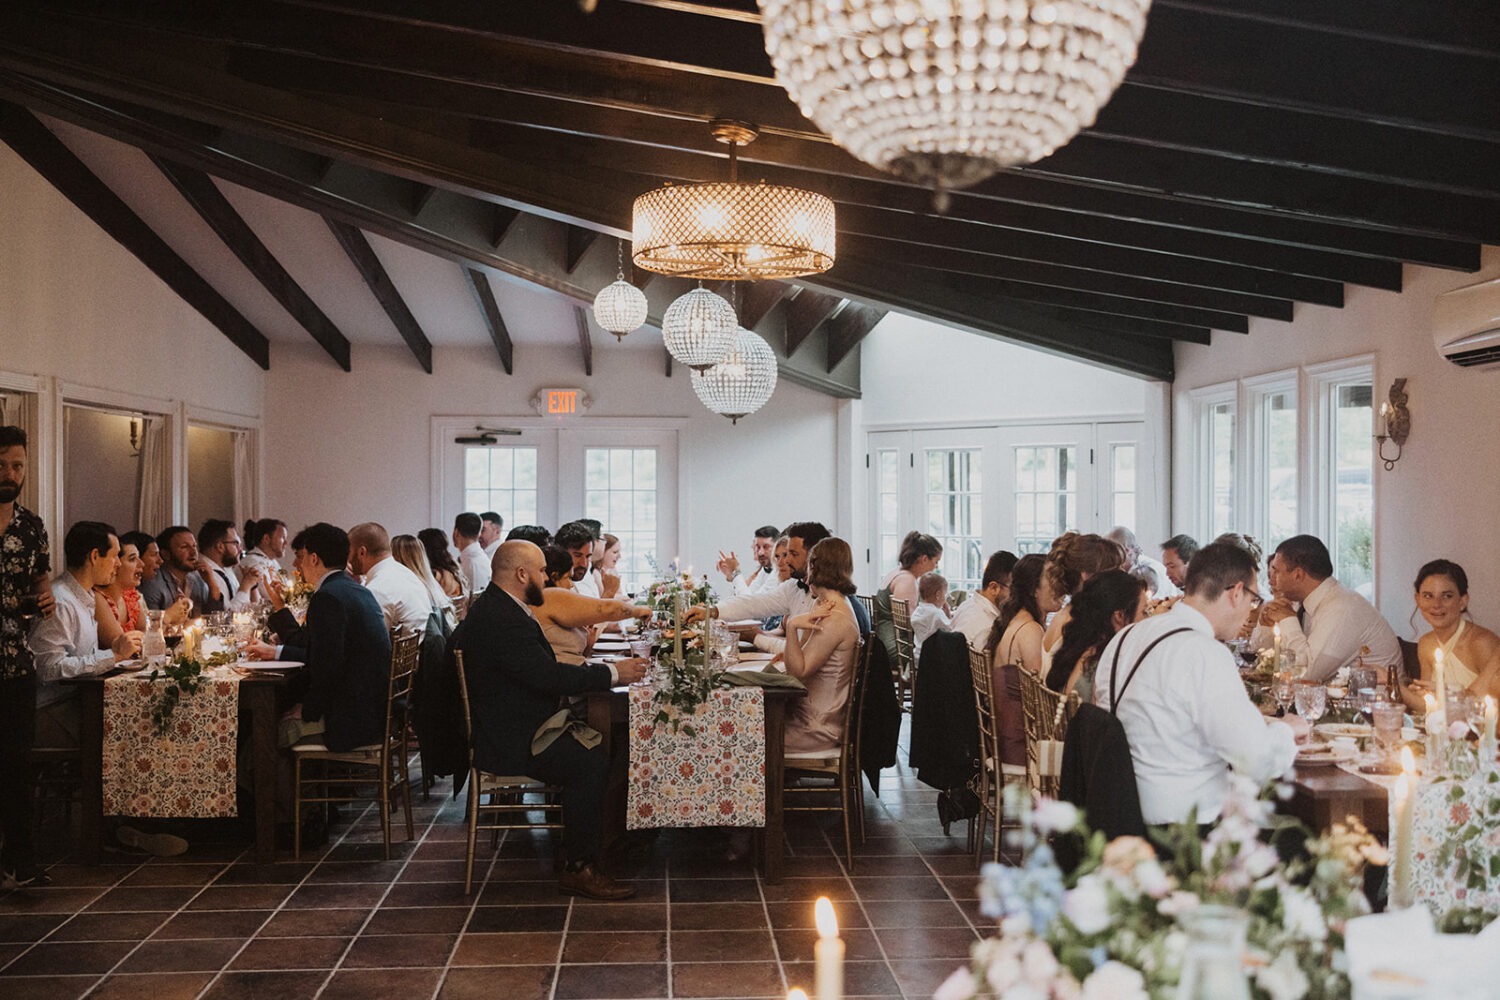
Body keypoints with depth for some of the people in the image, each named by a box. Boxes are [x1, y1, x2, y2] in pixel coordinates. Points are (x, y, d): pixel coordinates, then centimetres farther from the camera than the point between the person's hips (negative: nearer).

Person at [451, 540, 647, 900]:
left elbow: (541, 670, 16)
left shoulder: (496, 608, 13)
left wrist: (598, 670, 6)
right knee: (590, 764, -23)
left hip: (511, 728, 11)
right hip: (508, 742, -11)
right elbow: (548, 676, -27)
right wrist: (612, 674, -18)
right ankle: (578, 868, -14)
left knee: (599, 748, 5)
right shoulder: (502, 619, -22)